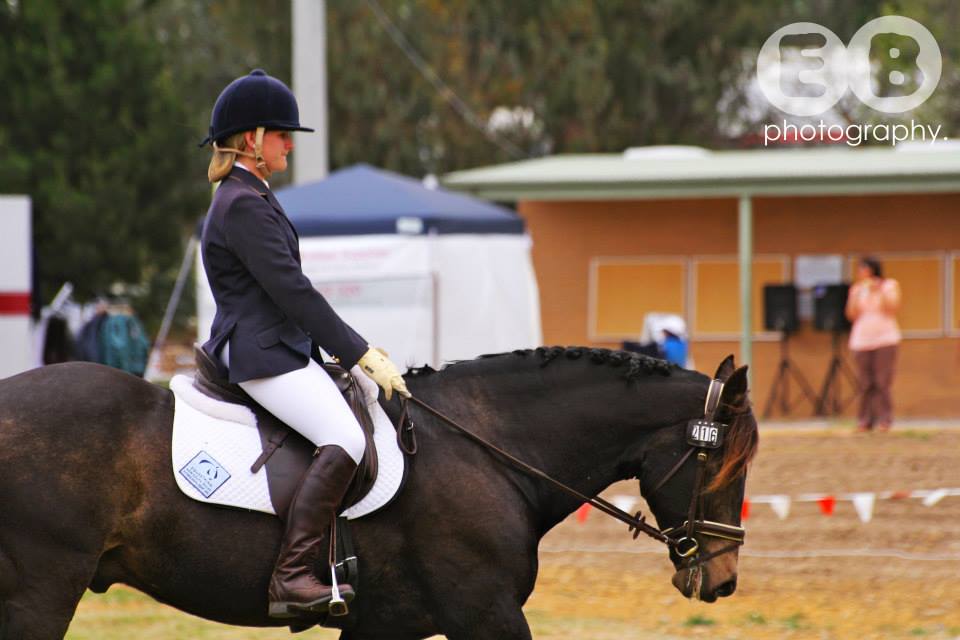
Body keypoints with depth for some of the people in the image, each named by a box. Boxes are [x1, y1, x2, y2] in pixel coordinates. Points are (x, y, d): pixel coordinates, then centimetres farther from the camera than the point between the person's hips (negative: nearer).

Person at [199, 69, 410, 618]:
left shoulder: (250, 198, 19)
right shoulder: (244, 206, -15)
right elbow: (291, 290, -20)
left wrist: (359, 352, 18)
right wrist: (362, 354, -17)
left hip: (284, 346, 11)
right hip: (262, 354, -11)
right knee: (344, 439, -25)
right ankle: (291, 580, -30)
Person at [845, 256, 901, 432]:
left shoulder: (890, 286, 6)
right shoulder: (857, 289, 12)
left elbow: (892, 308, -6)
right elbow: (852, 315, 6)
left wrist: (879, 291, -11)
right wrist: (855, 295, -4)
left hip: (885, 339, -2)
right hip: (861, 340, 2)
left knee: (882, 381, -10)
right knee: (865, 383, -3)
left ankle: (884, 419, -8)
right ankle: (865, 420, -2)